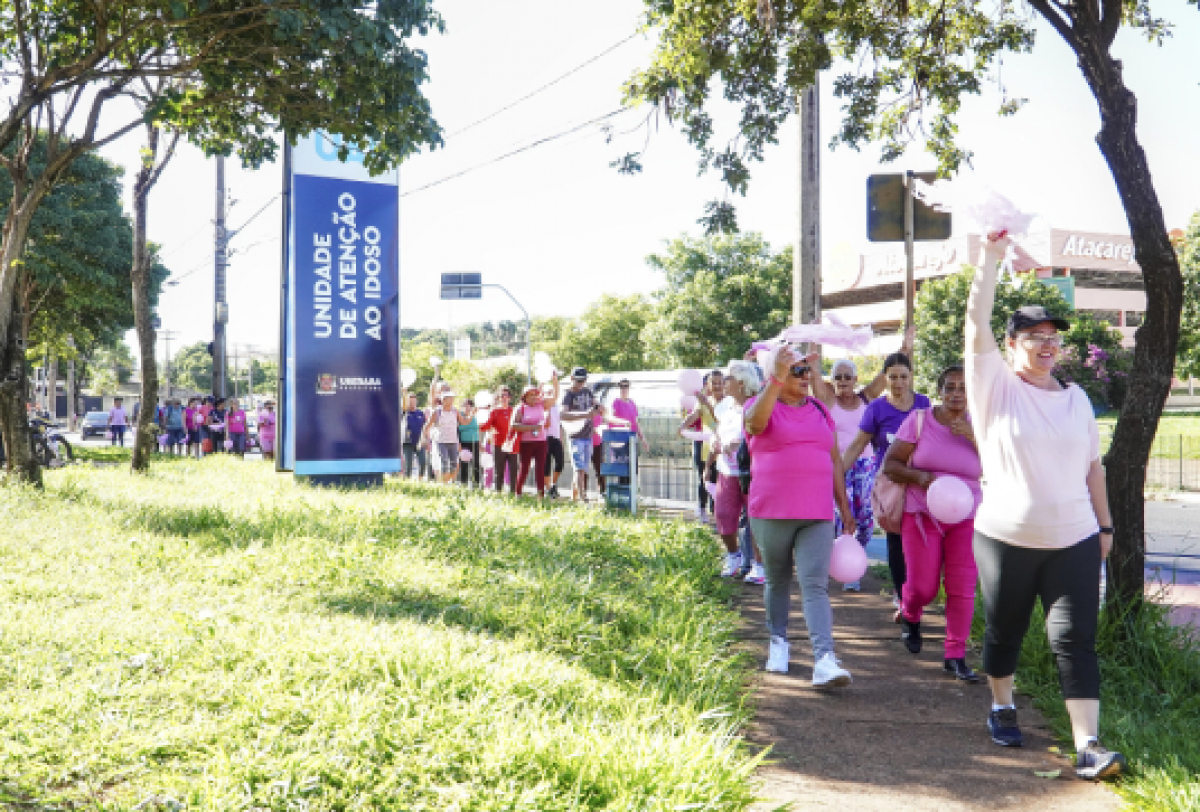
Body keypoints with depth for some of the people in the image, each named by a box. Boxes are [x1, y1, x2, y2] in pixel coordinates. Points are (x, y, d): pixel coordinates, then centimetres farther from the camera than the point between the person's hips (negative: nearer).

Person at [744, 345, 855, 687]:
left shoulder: (820, 410, 15)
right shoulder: (764, 405, 0)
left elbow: (835, 460, 19)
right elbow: (755, 422, -27)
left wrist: (844, 504, 15)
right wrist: (778, 378, -36)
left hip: (818, 515, 2)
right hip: (771, 514, -2)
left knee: (816, 586, -8)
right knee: (777, 581, 13)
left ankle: (824, 660, -17)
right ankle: (778, 641, 32)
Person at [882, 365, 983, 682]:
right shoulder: (919, 420, -2)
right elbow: (890, 464, -3)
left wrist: (973, 437, -15)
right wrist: (919, 476, -20)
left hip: (966, 517, 2)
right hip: (923, 515, -2)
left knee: (962, 589, -3)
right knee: (922, 587, -1)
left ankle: (955, 655, 9)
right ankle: (910, 616, 34)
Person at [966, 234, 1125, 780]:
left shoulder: (1076, 398, 8)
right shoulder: (996, 386, -4)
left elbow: (1093, 465, 14)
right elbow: (976, 322, -15)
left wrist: (1105, 524, 13)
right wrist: (991, 256, -19)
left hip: (1074, 540, 2)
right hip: (1006, 539, -2)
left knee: (1076, 639, -4)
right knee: (1004, 631, 13)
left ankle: (1088, 747, -5)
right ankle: (1001, 708, 36)